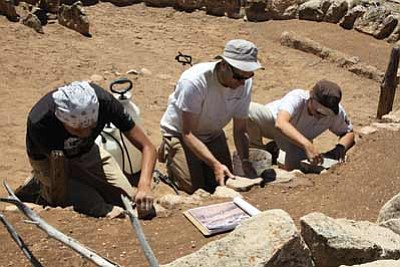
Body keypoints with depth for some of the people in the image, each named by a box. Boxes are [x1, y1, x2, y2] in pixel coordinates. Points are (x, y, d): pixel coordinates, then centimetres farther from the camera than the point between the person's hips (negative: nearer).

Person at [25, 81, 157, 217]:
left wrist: (144, 185, -47)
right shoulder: (39, 123, -39)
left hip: (87, 152, 3)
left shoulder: (104, 101, -34)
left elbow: (148, 147, -29)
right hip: (49, 160, -2)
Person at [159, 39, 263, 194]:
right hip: (180, 133, -5)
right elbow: (188, 133, -31)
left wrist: (245, 161, -29)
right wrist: (215, 164, -41)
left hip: (213, 134, 5)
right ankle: (169, 152, 13)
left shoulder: (245, 83, -19)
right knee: (194, 187, -13)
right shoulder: (193, 82, -35)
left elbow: (240, 130, -11)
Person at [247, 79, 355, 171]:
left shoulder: (336, 112, -27)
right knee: (249, 110, -36)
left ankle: (275, 149, 16)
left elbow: (349, 133, -9)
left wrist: (341, 147, -32)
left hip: (300, 138, 4)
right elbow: (280, 124, -58)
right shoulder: (296, 97, -41)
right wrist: (307, 145, -68)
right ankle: (257, 150, -7)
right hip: (272, 121, -3)